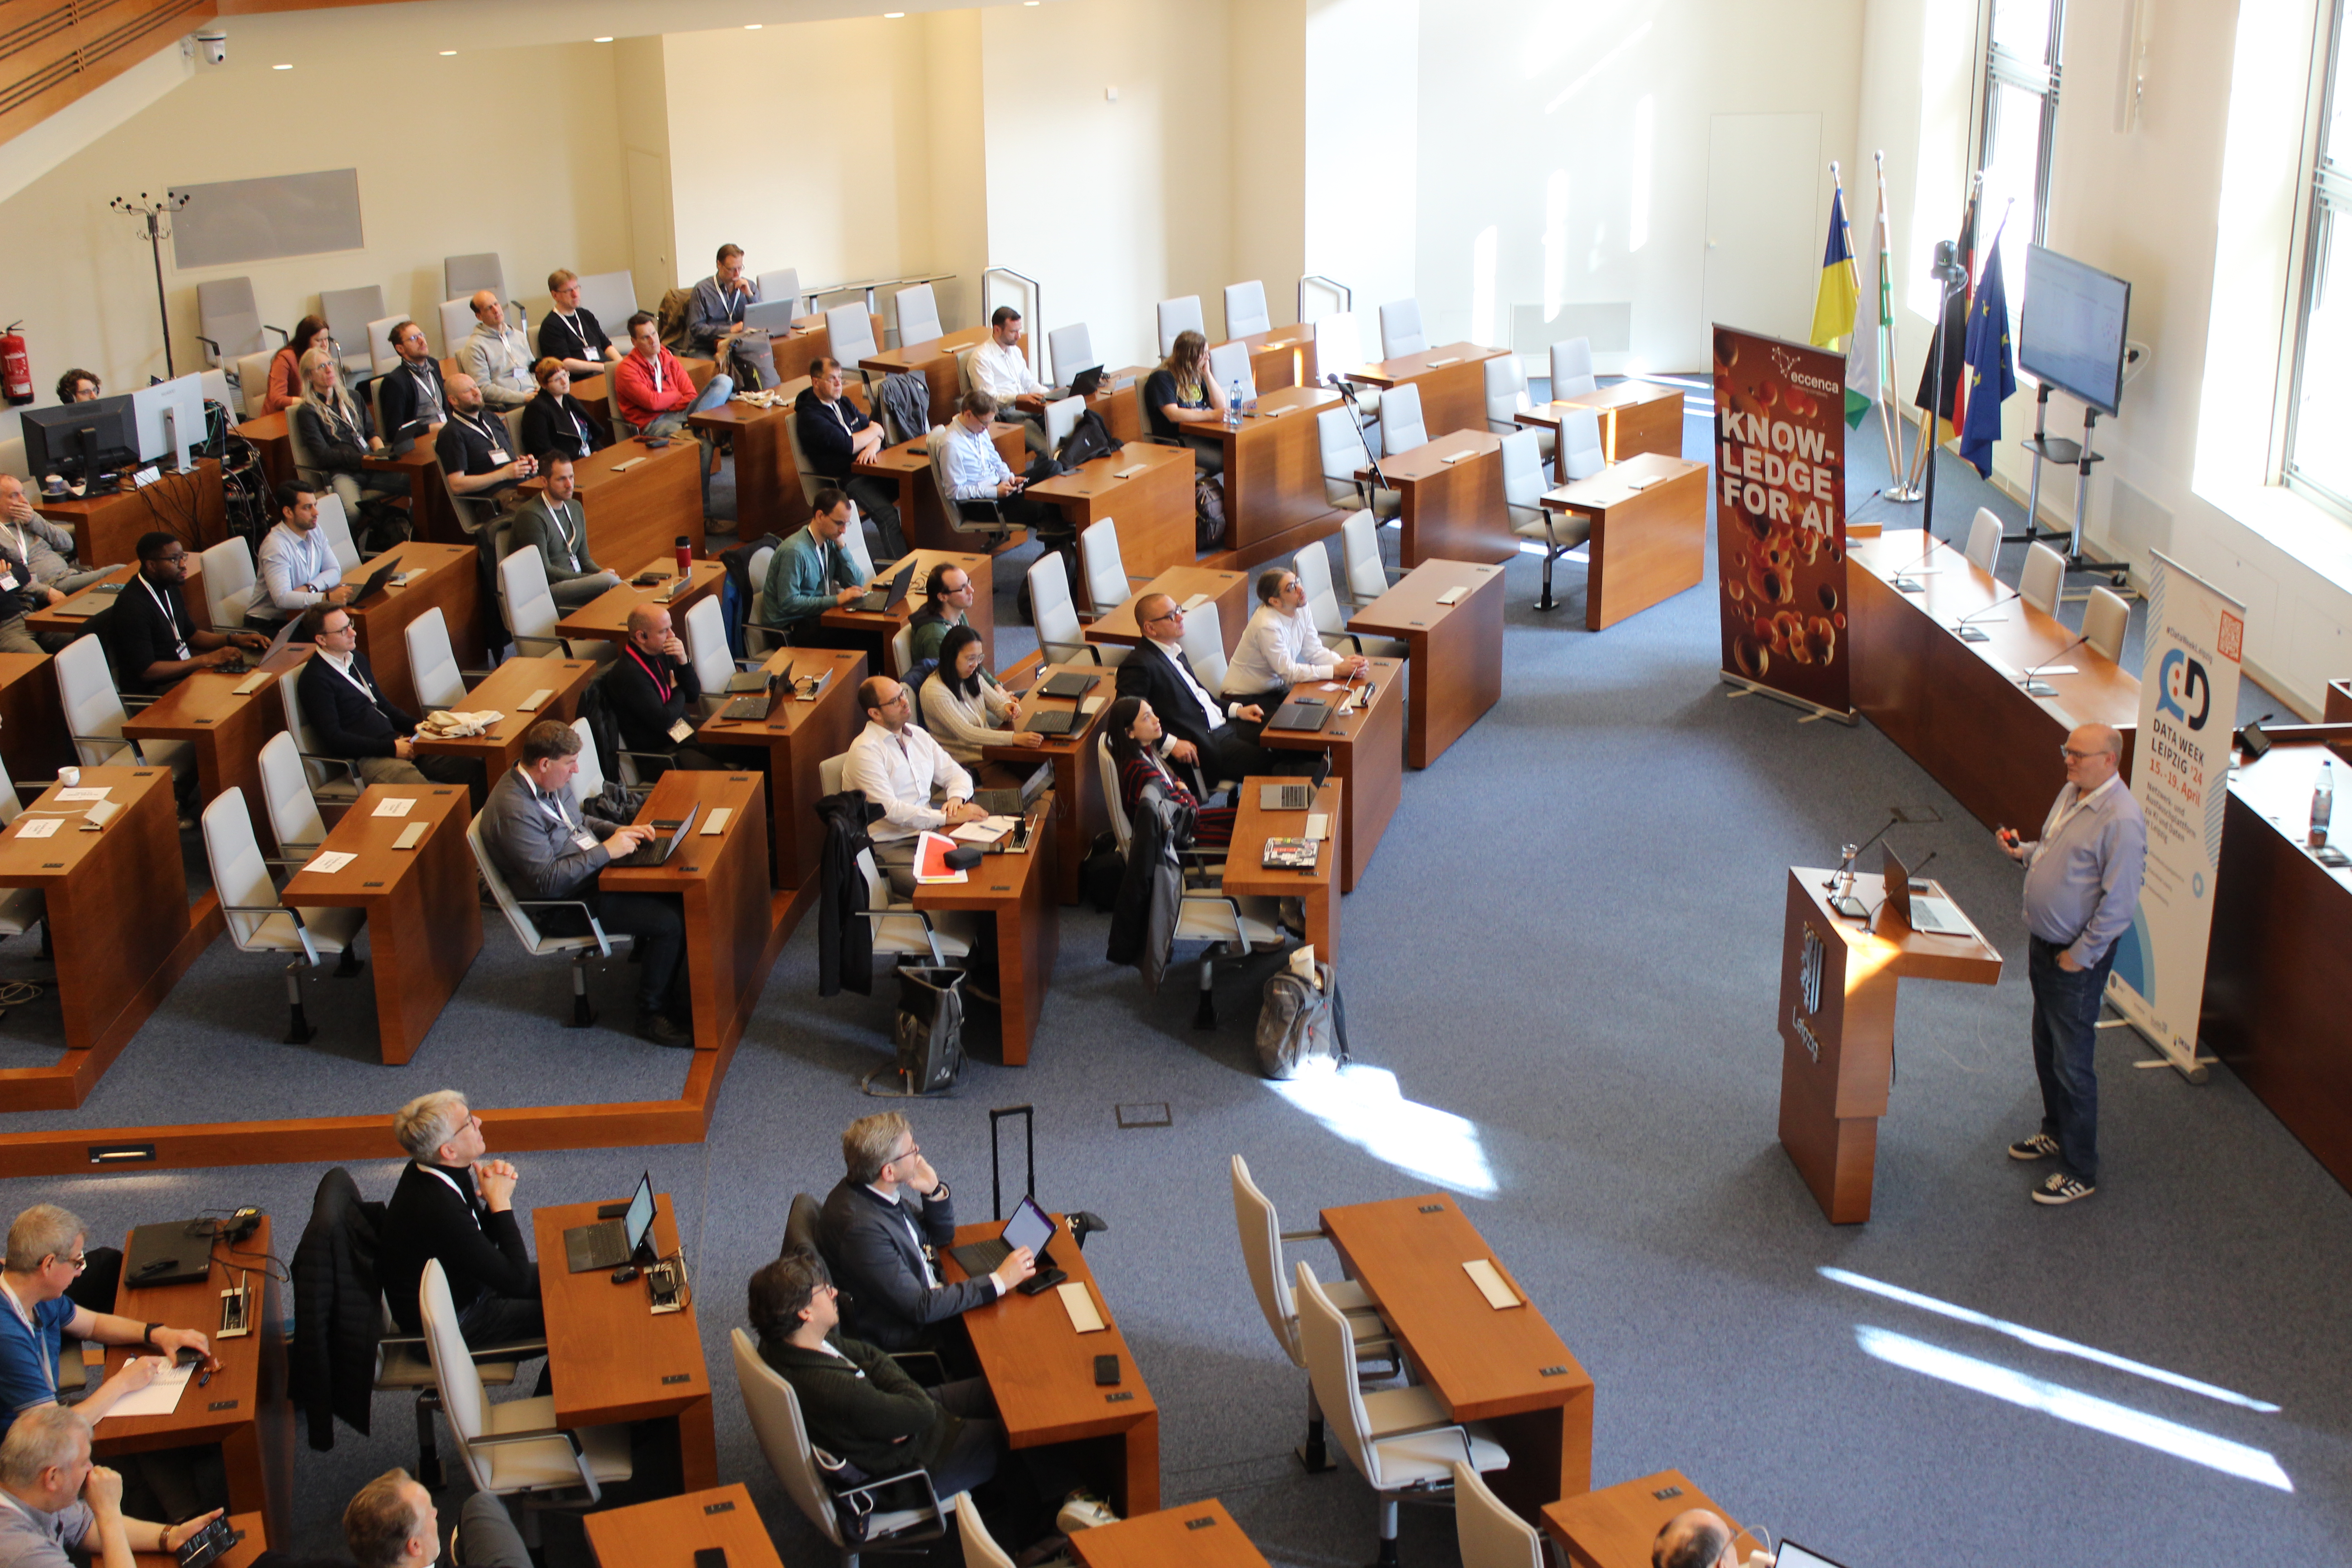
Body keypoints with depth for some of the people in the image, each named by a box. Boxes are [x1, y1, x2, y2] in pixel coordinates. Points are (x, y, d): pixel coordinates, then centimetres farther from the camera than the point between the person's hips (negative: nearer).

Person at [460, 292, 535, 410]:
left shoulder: (519, 336, 23)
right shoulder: (475, 346, 1)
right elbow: (483, 389, -7)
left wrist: (538, 387, 5)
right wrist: (523, 398, -13)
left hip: (531, 397, 7)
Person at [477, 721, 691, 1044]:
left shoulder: (549, 783, 2)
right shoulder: (514, 811, -26)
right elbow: (548, 881, -28)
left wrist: (619, 831, 3)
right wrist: (606, 850, -23)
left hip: (592, 872, 9)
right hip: (561, 907, -9)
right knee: (669, 922, -19)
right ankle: (652, 1015, -3)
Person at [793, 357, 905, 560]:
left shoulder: (843, 403, 22)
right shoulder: (810, 416, -5)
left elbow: (877, 431, 14)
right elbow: (848, 445, -14)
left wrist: (872, 447, -11)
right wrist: (874, 431, 4)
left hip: (871, 465, 7)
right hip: (846, 478, -7)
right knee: (887, 515, -31)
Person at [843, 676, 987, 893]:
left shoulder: (919, 736, 14)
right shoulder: (865, 751, -10)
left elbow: (957, 775, 20)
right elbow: (890, 810, -19)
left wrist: (956, 797, -5)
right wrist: (948, 818, -21)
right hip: (890, 847, -7)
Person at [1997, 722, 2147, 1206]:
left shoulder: (2121, 820, -24)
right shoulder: (2072, 793, 5)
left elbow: (2119, 903, -23)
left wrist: (2079, 955, -18)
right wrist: (2021, 851, 2)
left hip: (2077, 958, -9)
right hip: (2043, 943, 9)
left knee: (2073, 1064, -1)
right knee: (2046, 1049, 23)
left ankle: (2080, 1171, 10)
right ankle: (2057, 1133, 42)